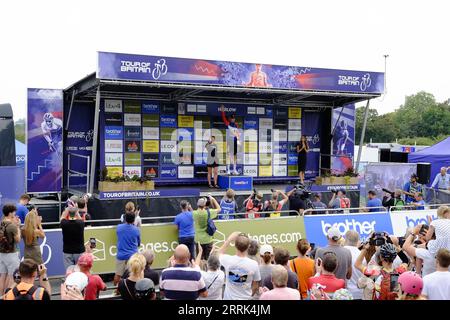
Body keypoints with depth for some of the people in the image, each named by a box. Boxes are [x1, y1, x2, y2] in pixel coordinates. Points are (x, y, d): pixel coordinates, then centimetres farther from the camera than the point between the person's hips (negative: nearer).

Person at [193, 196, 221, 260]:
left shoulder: (194, 213, -12)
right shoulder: (209, 212, -13)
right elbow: (219, 209, 4)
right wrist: (213, 199, 9)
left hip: (198, 240, 1)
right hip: (208, 240, -1)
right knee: (208, 259, 9)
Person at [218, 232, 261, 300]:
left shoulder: (228, 260, -16)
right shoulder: (253, 264, -17)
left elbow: (220, 253, 11)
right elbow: (255, 287, -4)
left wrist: (229, 239, 12)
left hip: (228, 298, 2)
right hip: (245, 298, -1)